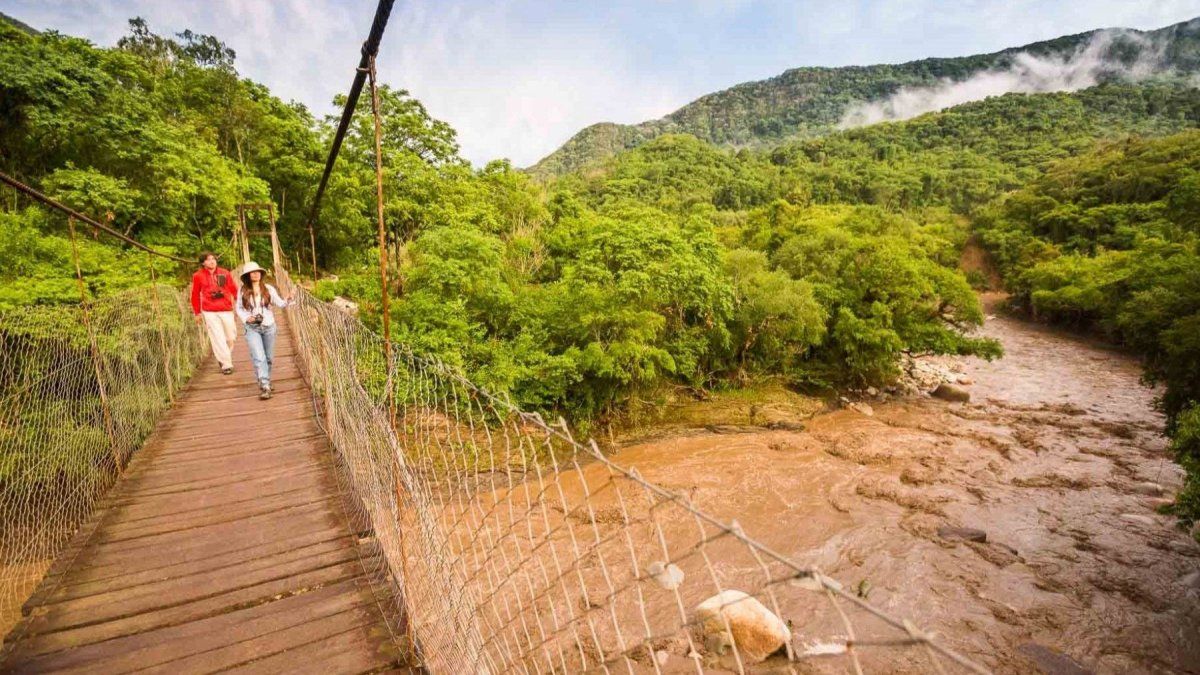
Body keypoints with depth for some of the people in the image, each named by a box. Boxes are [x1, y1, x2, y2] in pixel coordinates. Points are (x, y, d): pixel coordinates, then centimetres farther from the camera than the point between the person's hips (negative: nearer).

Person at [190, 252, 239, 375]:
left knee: (231, 337, 9)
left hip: (226, 310, 2)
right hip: (209, 312, -1)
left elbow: (234, 290, 4)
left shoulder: (224, 273, 3)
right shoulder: (198, 276, 1)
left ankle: (223, 357, 34)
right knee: (218, 339, -2)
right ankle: (226, 364, 5)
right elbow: (195, 295, 8)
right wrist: (197, 313, 10)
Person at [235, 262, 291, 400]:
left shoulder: (269, 289, -1)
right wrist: (246, 318, -11)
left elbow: (279, 303, -7)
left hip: (269, 327, 2)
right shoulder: (242, 291, -1)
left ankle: (265, 382, 31)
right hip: (252, 328, -2)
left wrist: (287, 301, -28)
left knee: (268, 357, 11)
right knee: (259, 358, -13)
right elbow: (239, 308, 7)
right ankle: (265, 386, -13)